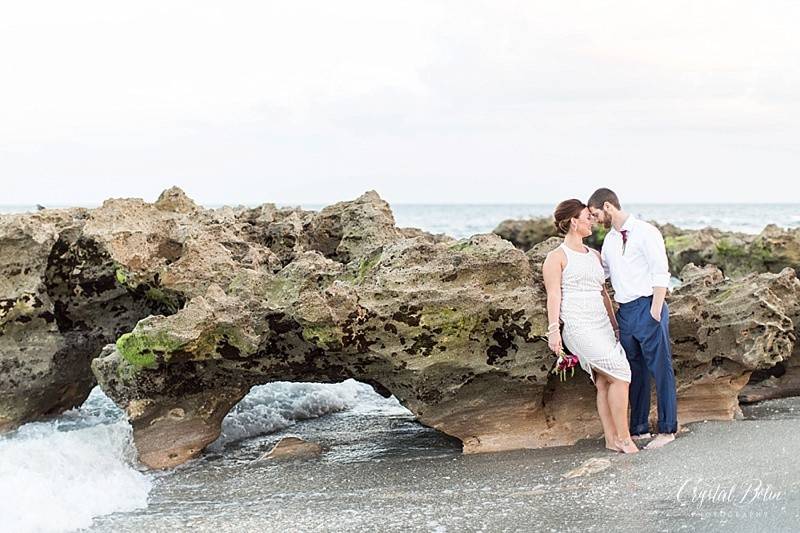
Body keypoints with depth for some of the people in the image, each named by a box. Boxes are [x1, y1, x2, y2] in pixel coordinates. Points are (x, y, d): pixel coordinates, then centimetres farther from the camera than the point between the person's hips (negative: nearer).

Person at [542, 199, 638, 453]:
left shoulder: (594, 255, 19)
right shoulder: (557, 257, -2)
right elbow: (553, 295, -9)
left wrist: (615, 324, 22)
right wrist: (553, 330, -18)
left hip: (601, 325, 7)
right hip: (578, 326, -7)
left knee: (604, 383, 4)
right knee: (620, 375, -12)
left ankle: (612, 439, 9)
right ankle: (624, 438, -5)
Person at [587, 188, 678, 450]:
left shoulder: (645, 232, -8)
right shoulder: (609, 239, 15)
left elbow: (661, 274, -12)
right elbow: (601, 273, 29)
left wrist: (655, 312, -16)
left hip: (647, 307, -8)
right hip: (625, 311, 8)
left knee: (660, 368, -2)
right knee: (635, 370, 12)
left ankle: (667, 429, 3)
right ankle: (639, 428, 19)